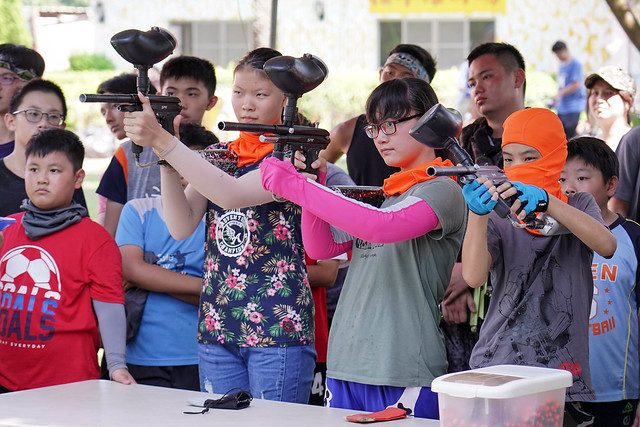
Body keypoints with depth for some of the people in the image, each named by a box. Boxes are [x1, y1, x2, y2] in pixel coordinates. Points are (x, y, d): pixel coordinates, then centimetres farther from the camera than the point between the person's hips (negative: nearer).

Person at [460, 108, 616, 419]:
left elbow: (606, 245, -13)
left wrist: (545, 200, -25)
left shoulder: (579, 206, 11)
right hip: (496, 369, 0)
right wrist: (478, 213, -27)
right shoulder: (497, 219, 9)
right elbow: (473, 277, -11)